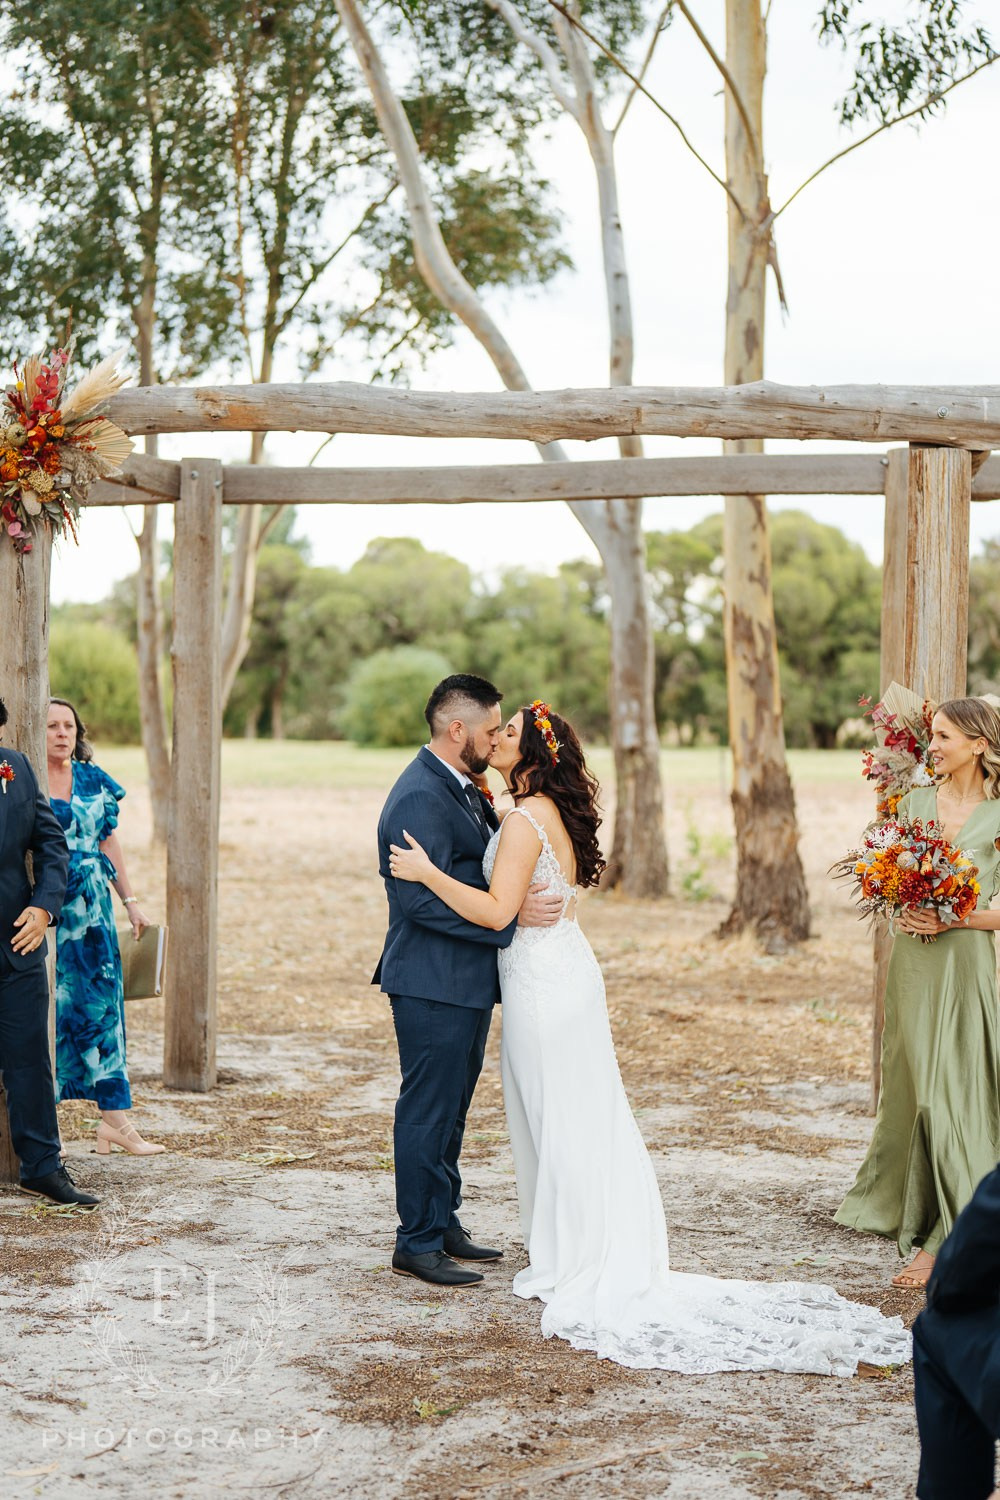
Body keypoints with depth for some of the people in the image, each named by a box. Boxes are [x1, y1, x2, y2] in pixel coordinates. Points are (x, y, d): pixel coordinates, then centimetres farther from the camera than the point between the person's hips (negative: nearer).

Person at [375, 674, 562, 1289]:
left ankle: (443, 1223, 30)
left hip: (468, 982, 10)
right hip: (434, 984, -10)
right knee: (428, 1112, -1)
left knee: (450, 1110, 18)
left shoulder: (465, 789, 13)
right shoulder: (419, 799, -20)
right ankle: (419, 1243, 8)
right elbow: (424, 901, -25)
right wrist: (513, 913, -23)